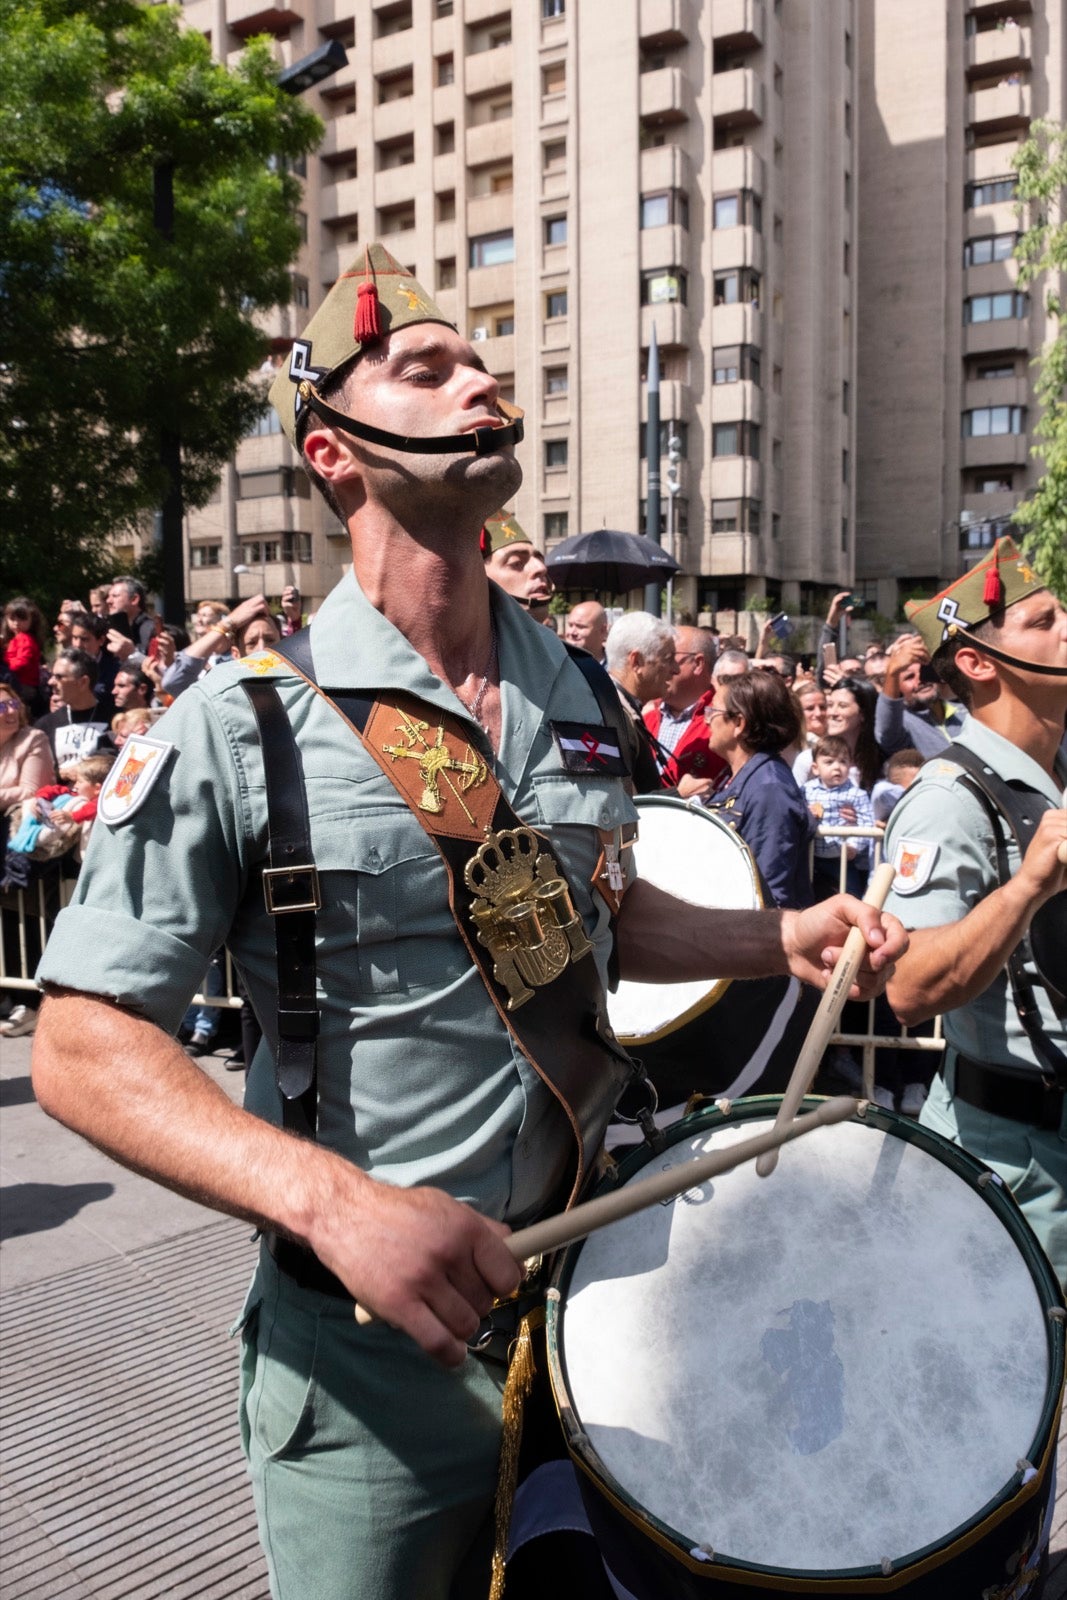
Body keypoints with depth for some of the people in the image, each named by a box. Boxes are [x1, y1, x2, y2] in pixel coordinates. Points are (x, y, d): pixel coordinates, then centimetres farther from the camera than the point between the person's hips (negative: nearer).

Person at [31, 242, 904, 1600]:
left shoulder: (574, 693, 2)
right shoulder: (246, 723, -16)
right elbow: (87, 1048, -17)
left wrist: (780, 939, 0)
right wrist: (335, 1199, -30)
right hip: (371, 1343, -5)